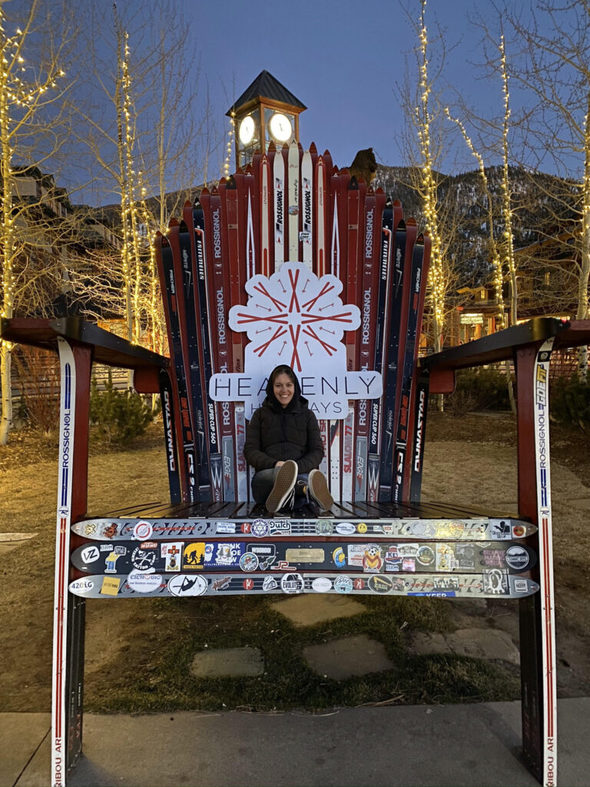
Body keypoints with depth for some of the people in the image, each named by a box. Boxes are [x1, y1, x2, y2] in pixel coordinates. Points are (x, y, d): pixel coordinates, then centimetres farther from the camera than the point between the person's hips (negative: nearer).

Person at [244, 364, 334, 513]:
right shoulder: (260, 414, 18)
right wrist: (274, 464, -14)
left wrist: (296, 467, -13)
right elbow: (250, 450, 7)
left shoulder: (307, 415, 19)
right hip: (267, 475, 0)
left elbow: (317, 451, 9)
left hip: (301, 472, 1)